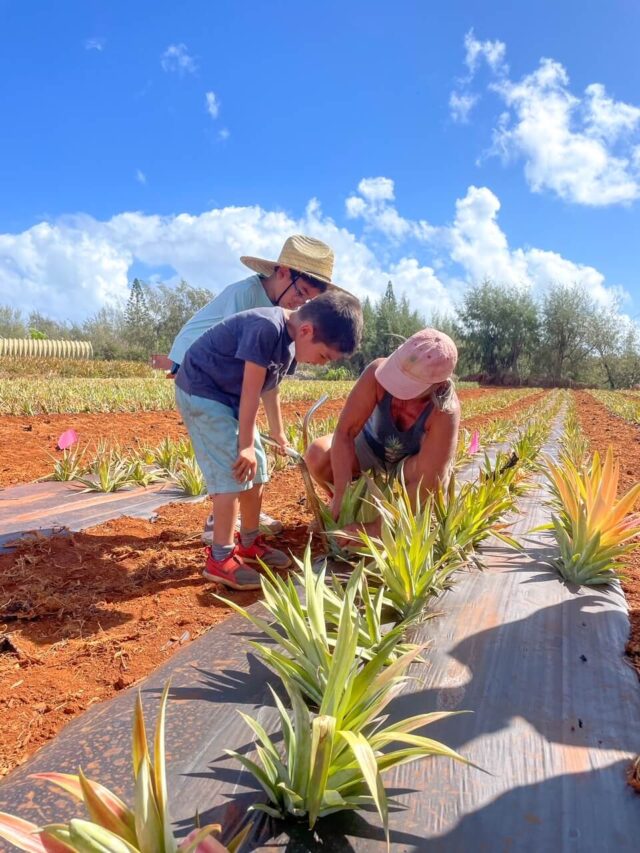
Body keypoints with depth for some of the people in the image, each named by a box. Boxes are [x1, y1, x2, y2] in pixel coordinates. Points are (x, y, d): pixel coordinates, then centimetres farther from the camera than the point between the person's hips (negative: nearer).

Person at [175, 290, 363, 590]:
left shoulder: (290, 342, 1)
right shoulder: (267, 328, -30)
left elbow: (270, 388, 16)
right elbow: (250, 390, -26)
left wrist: (278, 432, 28)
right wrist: (246, 445, -19)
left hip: (230, 397, 9)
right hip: (201, 393, -9)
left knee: (256, 471, 11)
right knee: (233, 472, -14)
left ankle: (249, 542, 25)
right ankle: (220, 559, -6)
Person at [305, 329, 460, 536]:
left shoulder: (445, 412, -38)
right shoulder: (378, 371, -34)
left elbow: (427, 482, -40)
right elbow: (344, 432, -32)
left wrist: (377, 528, -41)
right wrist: (342, 495, -38)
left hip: (411, 461, -2)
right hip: (372, 444, 2)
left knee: (436, 476, -37)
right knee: (317, 454, -25)